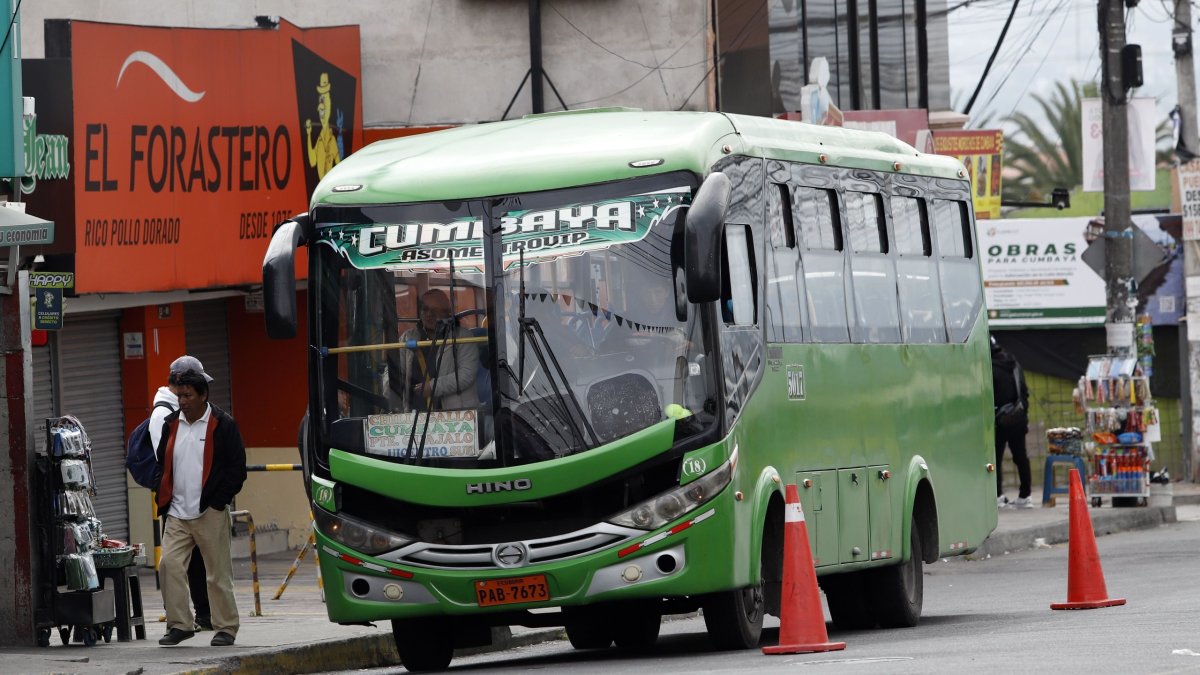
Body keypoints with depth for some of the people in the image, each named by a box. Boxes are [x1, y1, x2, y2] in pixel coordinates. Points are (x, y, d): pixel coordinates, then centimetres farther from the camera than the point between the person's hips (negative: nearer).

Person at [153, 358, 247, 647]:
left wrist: (218, 501, -9)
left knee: (219, 573, 0)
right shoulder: (171, 424, 13)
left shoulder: (222, 425, -3)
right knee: (169, 565, -8)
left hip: (210, 514, -5)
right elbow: (162, 465, 21)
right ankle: (179, 624, -1)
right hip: (177, 515, 5)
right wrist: (164, 499, 9)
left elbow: (236, 468, -3)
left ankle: (226, 628, 9)